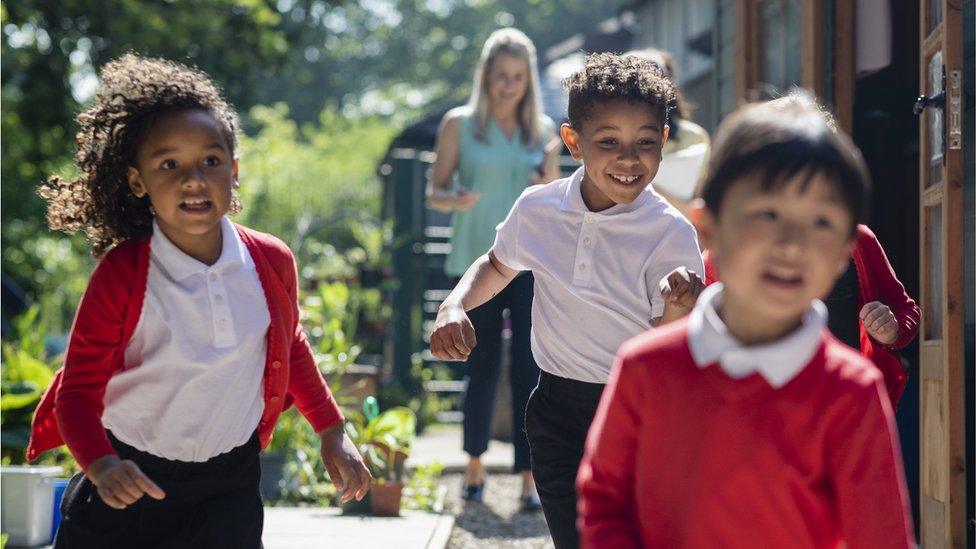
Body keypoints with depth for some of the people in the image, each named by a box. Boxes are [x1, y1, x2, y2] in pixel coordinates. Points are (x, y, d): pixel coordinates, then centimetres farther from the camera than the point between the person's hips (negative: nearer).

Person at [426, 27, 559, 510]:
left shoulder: (541, 130, 9)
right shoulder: (459, 124, 3)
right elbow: (435, 191, 4)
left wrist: (552, 186, -6)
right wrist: (455, 199, -19)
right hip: (474, 263, -1)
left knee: (529, 366, -9)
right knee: (482, 367, 5)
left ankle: (530, 479, -8)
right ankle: (474, 465, 26)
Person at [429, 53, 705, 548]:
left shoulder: (671, 234, -14)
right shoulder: (537, 209, -4)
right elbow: (498, 265, 19)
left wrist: (678, 311, -36)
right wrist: (453, 307, 1)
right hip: (557, 410, 3)